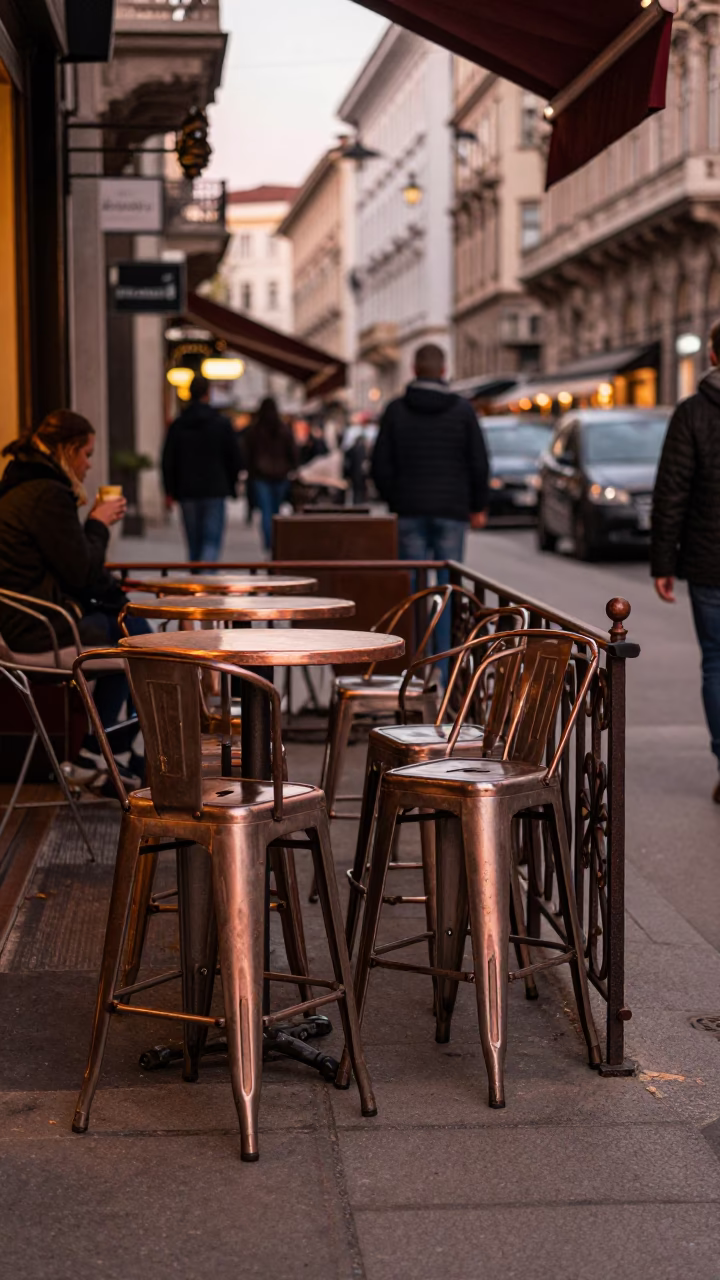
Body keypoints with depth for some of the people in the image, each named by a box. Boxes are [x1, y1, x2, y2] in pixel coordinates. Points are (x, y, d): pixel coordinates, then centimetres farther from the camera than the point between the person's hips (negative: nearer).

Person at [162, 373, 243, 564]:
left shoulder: (177, 425, 3)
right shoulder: (223, 423, -2)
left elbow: (168, 462, 4)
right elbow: (236, 459, 2)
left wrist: (170, 491, 11)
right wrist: (231, 485, 15)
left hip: (187, 492, 2)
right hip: (215, 491, -2)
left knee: (194, 543, 12)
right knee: (212, 540, -5)